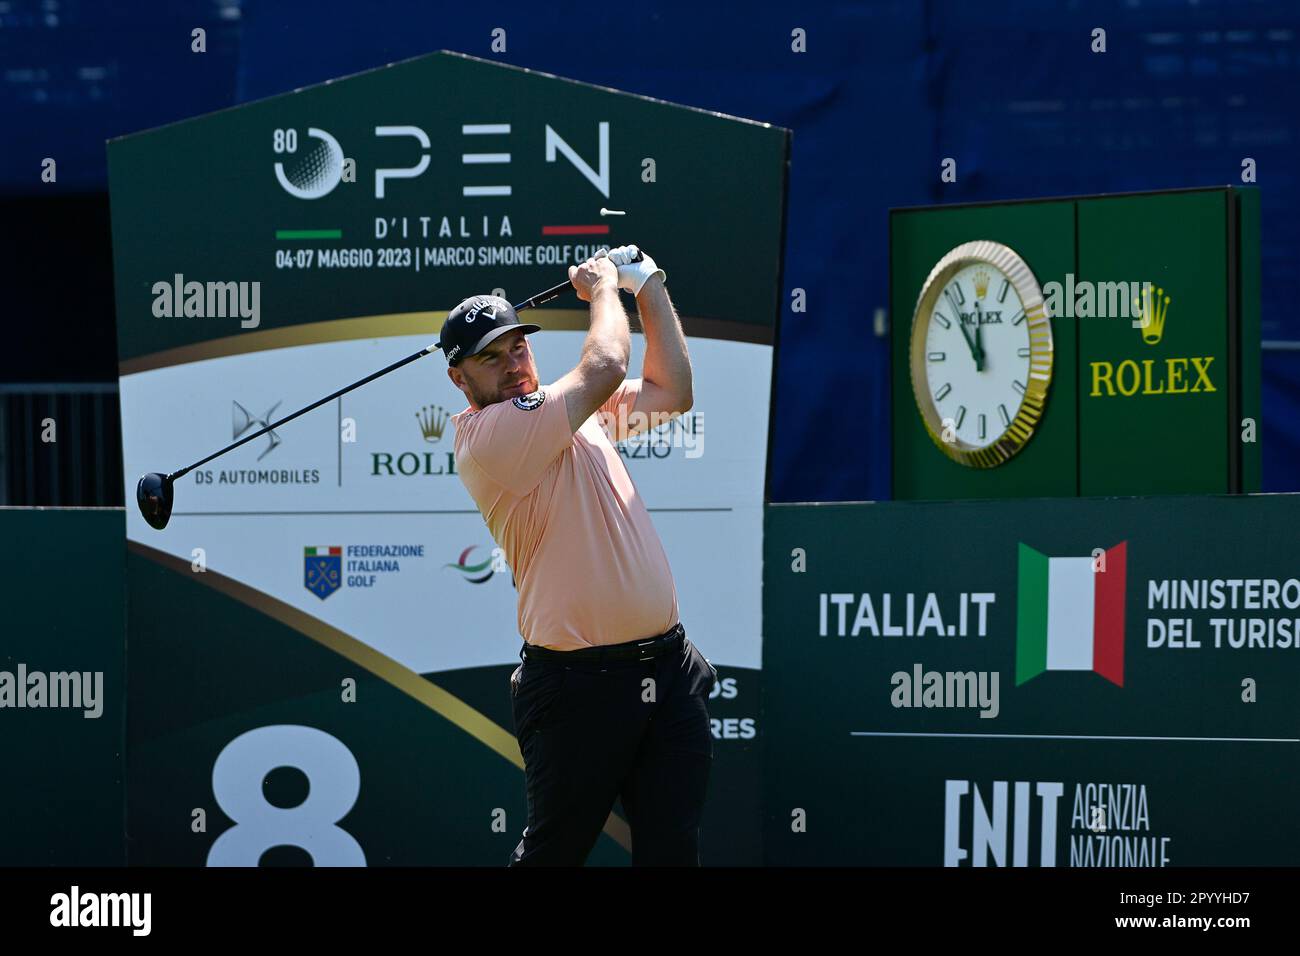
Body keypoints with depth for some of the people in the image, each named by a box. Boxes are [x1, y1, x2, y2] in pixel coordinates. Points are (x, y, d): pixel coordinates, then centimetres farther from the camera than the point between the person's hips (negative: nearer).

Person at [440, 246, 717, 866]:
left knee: (674, 849, 6)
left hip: (668, 670, 7)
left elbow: (670, 392, 25)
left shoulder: (581, 414, 16)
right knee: (553, 852, -1)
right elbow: (605, 367, -16)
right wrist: (602, 289, 2)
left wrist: (649, 289, 19)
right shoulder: (486, 435, -12)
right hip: (581, 688, -7)